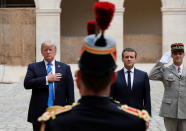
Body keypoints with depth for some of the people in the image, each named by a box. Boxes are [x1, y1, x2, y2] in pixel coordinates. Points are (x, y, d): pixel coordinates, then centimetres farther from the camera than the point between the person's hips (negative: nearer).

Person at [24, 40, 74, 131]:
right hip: (39, 113, 0)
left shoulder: (65, 68, 8)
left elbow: (70, 91, 5)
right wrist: (46, 79, -13)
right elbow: (27, 84, -8)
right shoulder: (33, 67, 7)